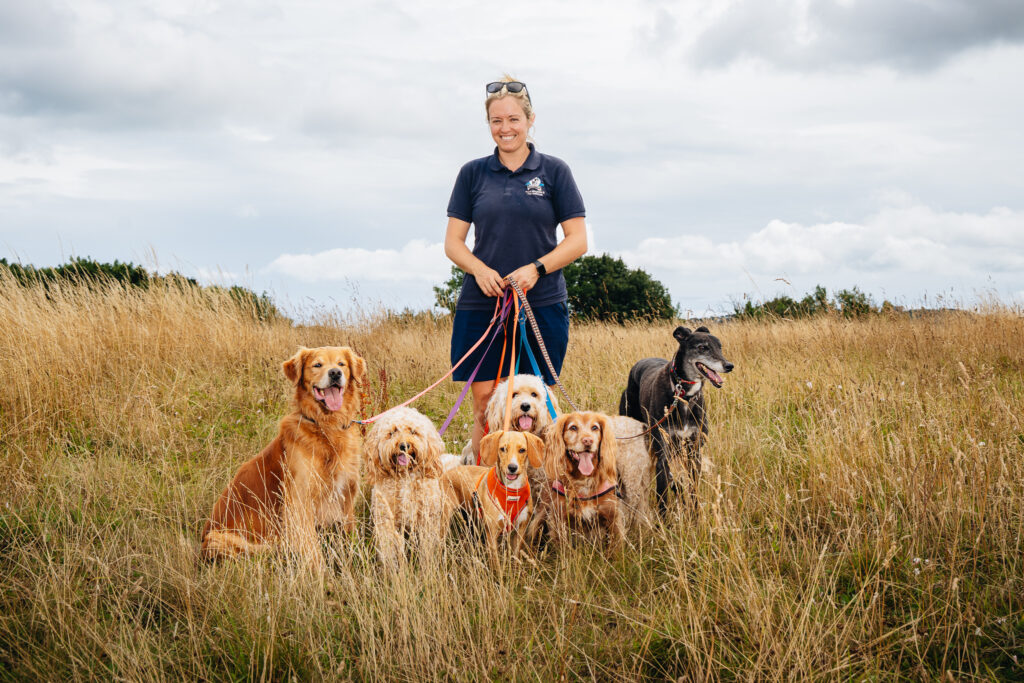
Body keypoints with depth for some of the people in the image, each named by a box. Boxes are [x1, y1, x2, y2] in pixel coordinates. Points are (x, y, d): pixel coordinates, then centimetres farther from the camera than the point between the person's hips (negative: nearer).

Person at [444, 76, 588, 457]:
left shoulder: (554, 171, 5)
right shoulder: (473, 173, 9)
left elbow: (578, 241, 2)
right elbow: (452, 242, 8)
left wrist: (536, 268, -14)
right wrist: (479, 269, -11)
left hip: (542, 306, -1)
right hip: (480, 305, 1)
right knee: (485, 407, -2)